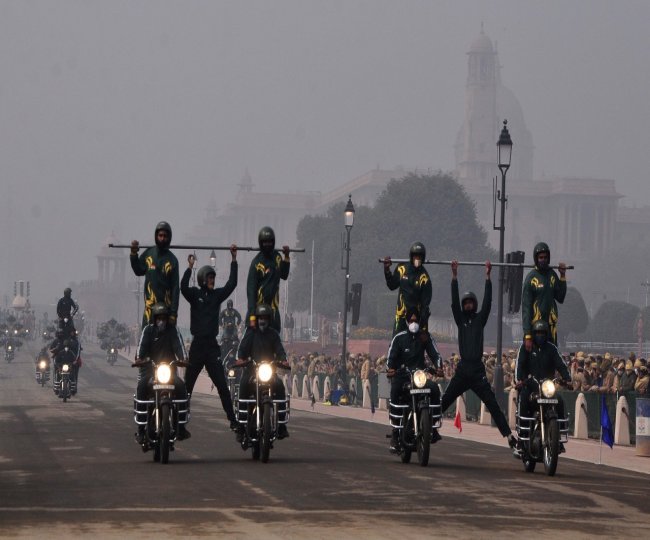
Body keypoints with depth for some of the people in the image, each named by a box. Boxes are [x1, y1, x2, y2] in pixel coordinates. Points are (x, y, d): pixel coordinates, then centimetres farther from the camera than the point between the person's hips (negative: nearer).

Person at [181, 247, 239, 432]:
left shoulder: (217, 295, 8)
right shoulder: (195, 294, 0)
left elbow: (232, 283, -2)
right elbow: (183, 287, -20)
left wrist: (234, 260, -5)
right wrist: (190, 267, -25)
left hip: (212, 345, 2)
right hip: (197, 345, -2)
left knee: (222, 385, -1)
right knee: (188, 384, 7)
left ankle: (232, 419, -1)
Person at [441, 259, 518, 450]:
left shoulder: (480, 319, 9)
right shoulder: (460, 319, 12)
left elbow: (487, 302, -1)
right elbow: (454, 301, 1)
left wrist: (487, 277, -5)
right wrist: (454, 277, -6)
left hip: (478, 370, -1)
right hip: (462, 369, 2)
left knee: (493, 405, -6)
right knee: (443, 402, 4)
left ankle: (509, 435, -9)